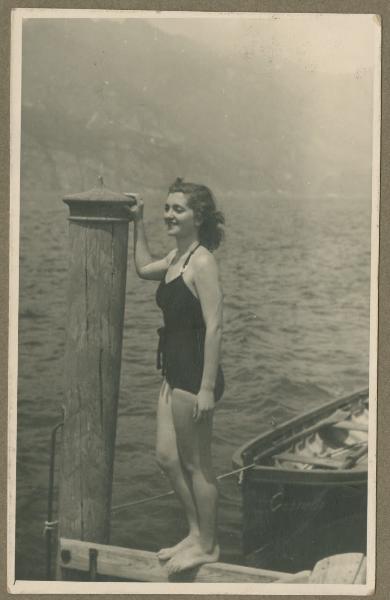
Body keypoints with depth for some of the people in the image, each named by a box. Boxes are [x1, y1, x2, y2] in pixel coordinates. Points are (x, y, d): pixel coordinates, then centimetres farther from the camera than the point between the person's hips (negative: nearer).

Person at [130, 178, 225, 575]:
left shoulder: (201, 262, -18)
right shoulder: (176, 257, 10)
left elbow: (214, 327, -22)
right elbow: (143, 268, 33)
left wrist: (207, 388, -23)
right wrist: (138, 224, 26)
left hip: (195, 374, -10)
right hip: (175, 373, 10)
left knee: (196, 464, 3)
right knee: (166, 457, 16)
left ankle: (207, 545, 19)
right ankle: (196, 533, 30)